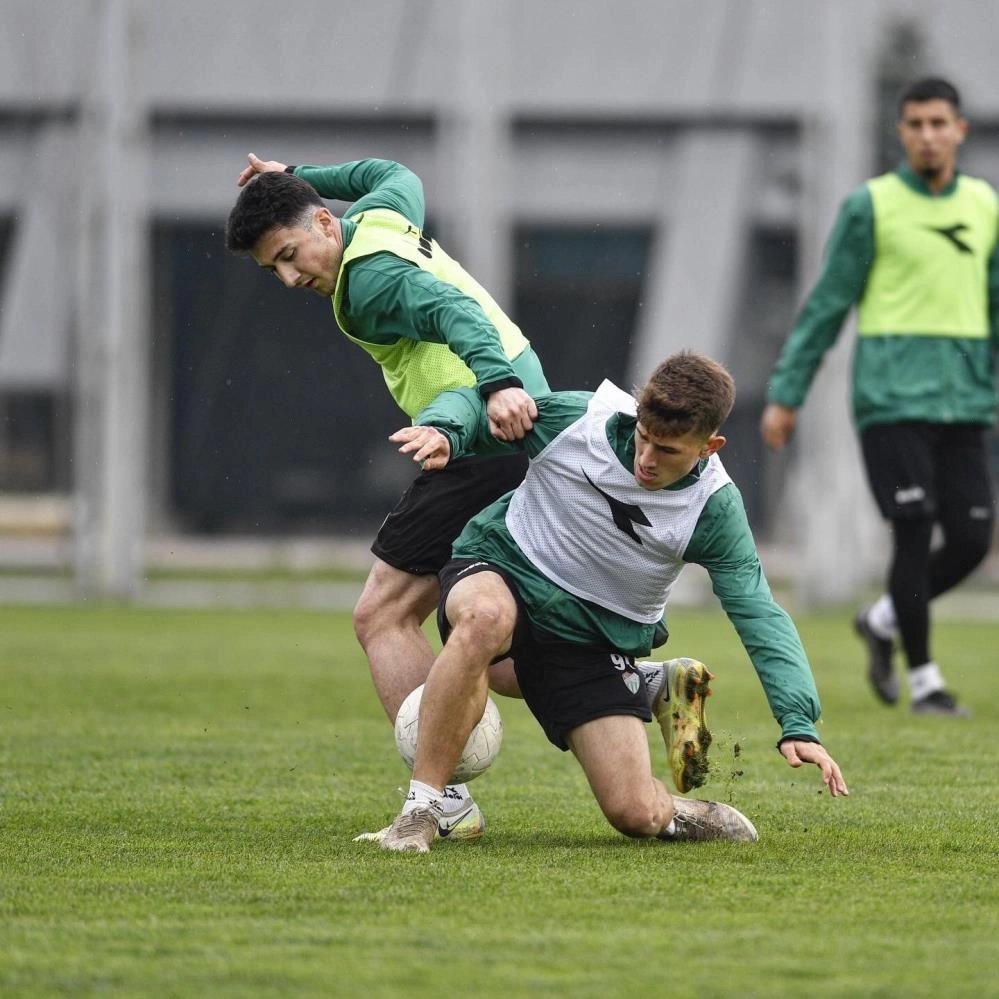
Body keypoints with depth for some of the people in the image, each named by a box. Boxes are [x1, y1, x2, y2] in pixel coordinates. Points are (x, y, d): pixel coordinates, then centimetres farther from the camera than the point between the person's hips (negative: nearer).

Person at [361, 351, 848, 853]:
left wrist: (798, 725, -26)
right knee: (486, 617, -42)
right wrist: (441, 430, -27)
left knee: (636, 815, -12)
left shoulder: (714, 508, -14)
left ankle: (672, 812, 30)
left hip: (597, 642, 1)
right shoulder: (579, 418, -16)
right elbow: (475, 404, -3)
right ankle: (418, 812, -34)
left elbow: (759, 615, -15)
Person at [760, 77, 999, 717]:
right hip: (893, 397, -4)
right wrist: (786, 395, -1)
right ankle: (923, 677, 4)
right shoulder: (871, 207, -1)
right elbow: (827, 306, 1)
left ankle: (884, 621, 24)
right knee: (915, 532, -9)